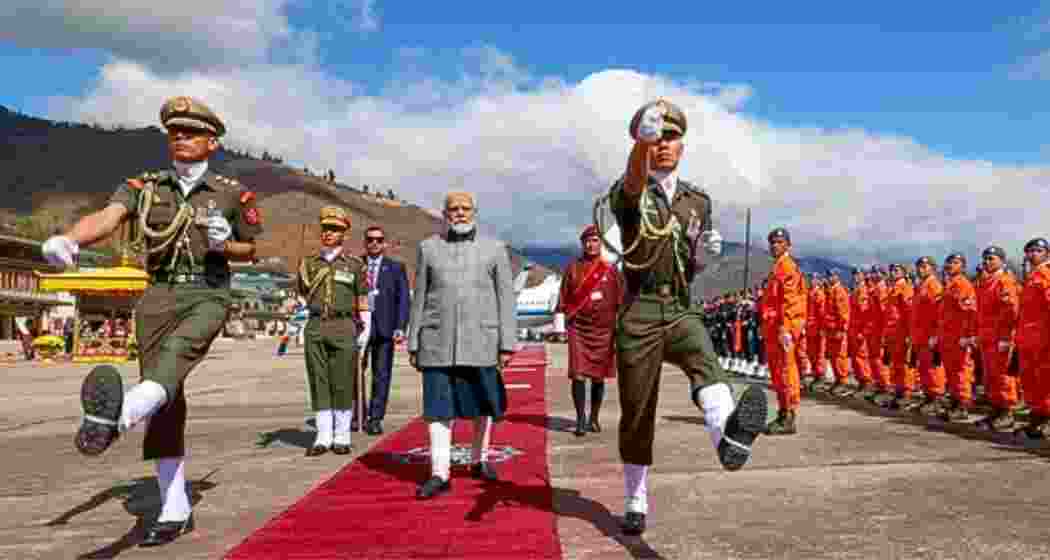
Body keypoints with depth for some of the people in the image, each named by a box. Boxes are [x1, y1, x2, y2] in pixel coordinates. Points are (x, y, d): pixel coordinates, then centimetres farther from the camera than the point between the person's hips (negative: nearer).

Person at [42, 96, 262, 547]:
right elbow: (106, 218, -10)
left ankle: (118, 415, -67)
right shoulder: (143, 187, 9)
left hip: (208, 296, -2)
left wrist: (224, 244, -8)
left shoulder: (232, 194, 5)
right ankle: (174, 512, 8)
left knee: (176, 350, -36)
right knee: (165, 407, -1)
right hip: (158, 297, 3)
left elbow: (251, 250, 16)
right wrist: (68, 240, -33)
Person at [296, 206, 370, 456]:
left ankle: (342, 437, 10)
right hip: (315, 327, 3)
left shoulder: (354, 265, 5)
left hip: (344, 328, -3)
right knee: (318, 383, 3)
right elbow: (301, 295, 21)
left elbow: (363, 302, 5)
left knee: (343, 383, 0)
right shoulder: (309, 264, 11)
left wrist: (365, 331, -3)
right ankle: (323, 437, 10)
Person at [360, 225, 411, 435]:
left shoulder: (395, 268, 10)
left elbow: (403, 299, 3)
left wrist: (400, 327, -7)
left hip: (384, 328, 0)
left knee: (381, 375, 2)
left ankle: (375, 419, 8)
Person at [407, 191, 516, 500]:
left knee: (484, 405, 11)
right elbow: (419, 298, 9)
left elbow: (506, 298, 2)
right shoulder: (428, 248, 8)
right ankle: (439, 474, 2)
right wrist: (413, 344, 5)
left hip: (481, 341, 0)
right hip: (438, 341, 0)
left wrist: (507, 344, -4)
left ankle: (479, 460, 31)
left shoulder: (495, 249, 5)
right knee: (438, 406, -3)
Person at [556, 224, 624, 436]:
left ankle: (594, 419, 22)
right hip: (578, 329, -1)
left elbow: (620, 303, 7)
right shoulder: (573, 268, 6)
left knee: (599, 377, 9)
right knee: (578, 375, -8)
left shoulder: (610, 270, 6)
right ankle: (580, 420, -1)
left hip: (604, 330, 1)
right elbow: (563, 299, 9)